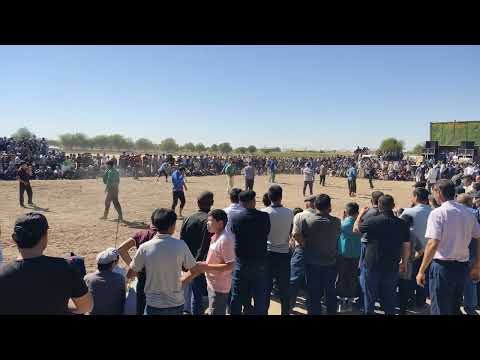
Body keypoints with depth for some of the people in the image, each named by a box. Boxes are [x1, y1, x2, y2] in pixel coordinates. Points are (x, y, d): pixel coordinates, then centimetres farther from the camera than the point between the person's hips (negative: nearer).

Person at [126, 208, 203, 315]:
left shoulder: (144, 248, -13)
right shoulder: (180, 245, -12)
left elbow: (129, 275, -1)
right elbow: (196, 271, -3)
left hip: (154, 305, 0)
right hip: (176, 304, 1)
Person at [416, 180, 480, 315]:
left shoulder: (437, 213, -14)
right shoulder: (468, 212, 5)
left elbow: (433, 244, -20)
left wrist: (421, 271, -15)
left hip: (443, 265, -6)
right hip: (462, 266, 6)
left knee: (440, 310, 6)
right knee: (454, 308, 22)